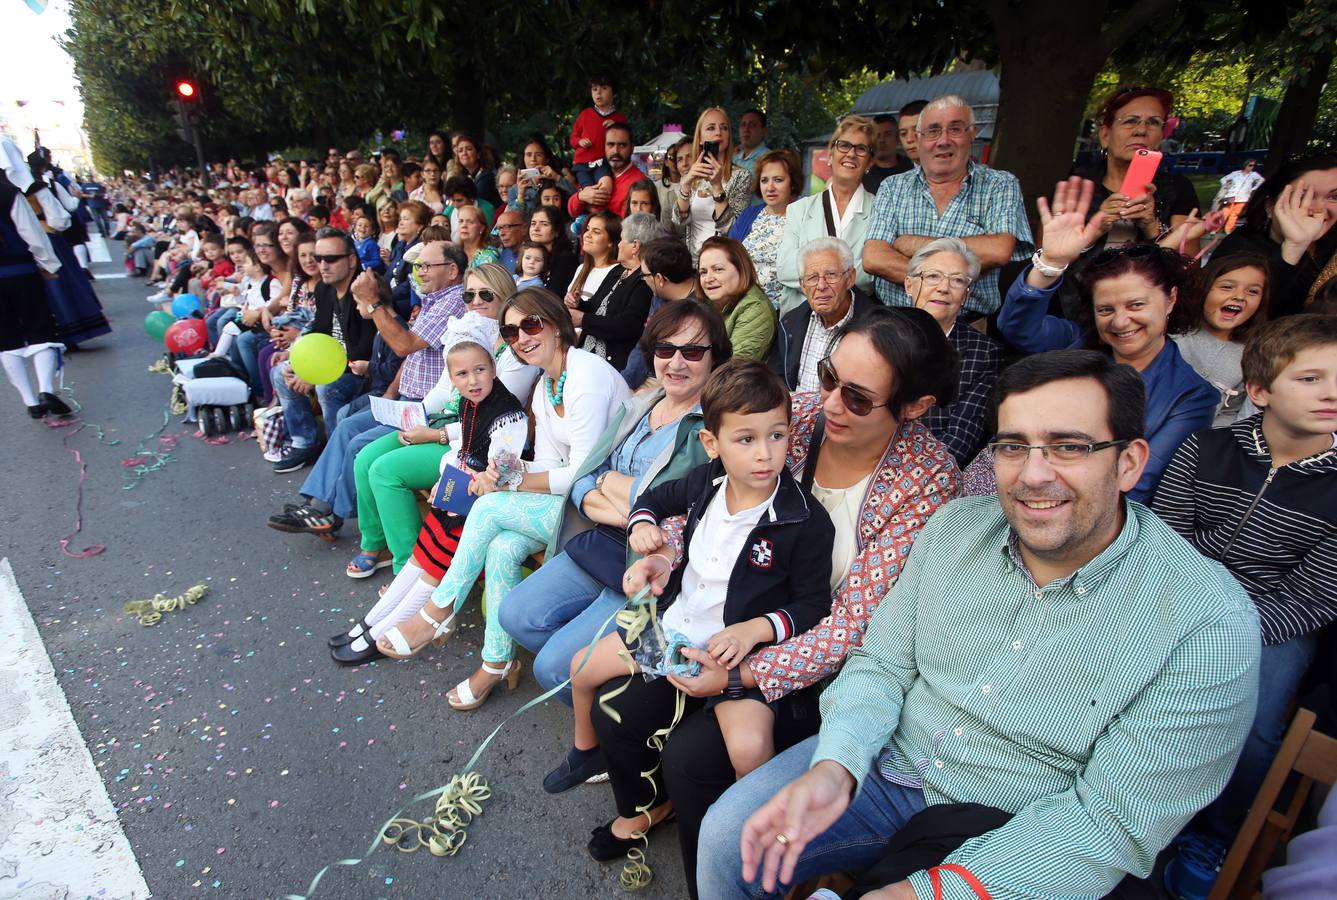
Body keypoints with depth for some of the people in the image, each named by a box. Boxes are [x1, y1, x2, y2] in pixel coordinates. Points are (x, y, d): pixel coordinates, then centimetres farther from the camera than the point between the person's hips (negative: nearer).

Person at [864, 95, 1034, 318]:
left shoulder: (1001, 186, 7)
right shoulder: (893, 187, 11)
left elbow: (999, 251, -11)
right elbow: (873, 259, -3)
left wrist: (915, 243, -7)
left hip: (971, 324, -1)